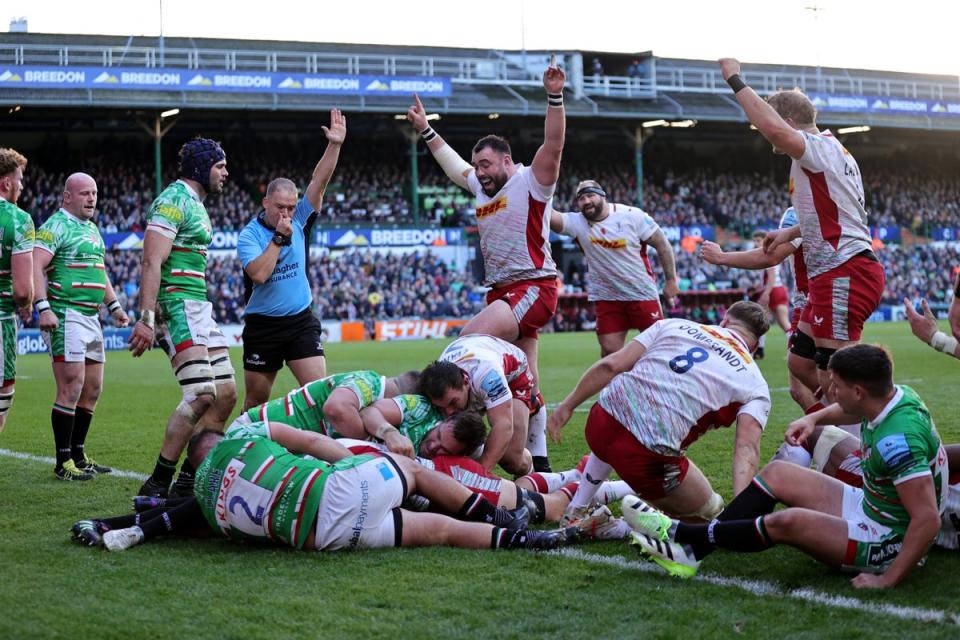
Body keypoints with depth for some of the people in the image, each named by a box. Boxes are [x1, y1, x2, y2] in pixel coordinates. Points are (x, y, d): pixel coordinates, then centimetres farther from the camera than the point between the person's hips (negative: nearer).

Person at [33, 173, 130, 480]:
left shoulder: (92, 228, 20)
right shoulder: (56, 226, -8)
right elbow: (35, 267, -18)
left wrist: (114, 305, 24)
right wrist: (43, 308, -28)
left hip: (91, 317, 9)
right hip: (66, 317, -9)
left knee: (92, 389, 12)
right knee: (71, 388, -11)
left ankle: (78, 454, 22)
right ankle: (63, 463, -6)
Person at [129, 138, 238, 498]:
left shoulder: (196, 204, 20)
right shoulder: (173, 201, -10)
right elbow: (152, 262, -18)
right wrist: (147, 318, -25)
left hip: (199, 307, 10)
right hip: (177, 305, -10)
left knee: (226, 394, 7)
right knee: (202, 395, -18)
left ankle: (188, 479, 12)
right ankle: (157, 484, -14)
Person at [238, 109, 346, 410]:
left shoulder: (297, 219, 3)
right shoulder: (248, 235, -9)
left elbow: (319, 181, -4)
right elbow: (259, 274, -24)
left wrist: (334, 145, -13)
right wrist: (279, 237, -20)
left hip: (301, 320, 3)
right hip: (263, 326, -3)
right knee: (255, 400, 6)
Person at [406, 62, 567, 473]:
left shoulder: (530, 182, -5)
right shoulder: (482, 187, 16)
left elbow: (553, 144, -20)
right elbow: (452, 163, 33)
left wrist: (554, 97, -28)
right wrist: (426, 131, 37)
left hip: (532, 288, -8)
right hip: (501, 291, 8)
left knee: (472, 337, -27)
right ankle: (538, 458, 13)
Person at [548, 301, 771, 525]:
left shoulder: (675, 324, 16)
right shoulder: (755, 384, 9)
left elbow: (611, 365, 7)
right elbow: (747, 446, -9)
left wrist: (568, 405, 16)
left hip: (600, 422, 5)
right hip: (649, 458, -5)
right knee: (708, 510, 20)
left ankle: (575, 511, 41)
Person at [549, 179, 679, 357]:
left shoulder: (632, 215, -12)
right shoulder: (576, 223, -8)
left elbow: (662, 244, -4)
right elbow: (548, 215, -23)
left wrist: (671, 280, -4)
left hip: (643, 293, -2)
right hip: (607, 297, 2)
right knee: (610, 351, 1)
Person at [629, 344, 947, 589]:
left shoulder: (896, 442, -34)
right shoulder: (894, 394, -6)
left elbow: (928, 519, -37)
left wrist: (888, 580, -34)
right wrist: (814, 418, 12)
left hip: (889, 544, -10)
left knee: (788, 522, -28)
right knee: (777, 473, 6)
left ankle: (680, 534, -10)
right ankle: (692, 550, 0)